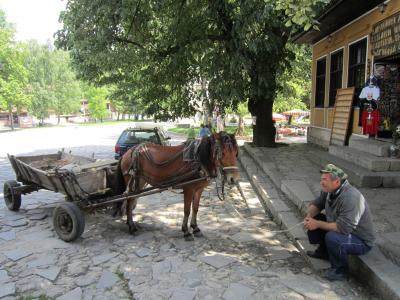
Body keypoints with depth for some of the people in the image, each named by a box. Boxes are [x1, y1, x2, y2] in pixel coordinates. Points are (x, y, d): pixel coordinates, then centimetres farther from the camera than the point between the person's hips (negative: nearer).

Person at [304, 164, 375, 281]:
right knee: (315, 218, 2)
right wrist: (309, 215, -14)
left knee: (332, 237, -35)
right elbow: (316, 204, 8)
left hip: (361, 241, -9)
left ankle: (340, 271, -7)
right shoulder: (329, 190, -7)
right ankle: (323, 251, 23)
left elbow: (343, 228, -38)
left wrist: (318, 224, -29)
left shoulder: (351, 198, -34)